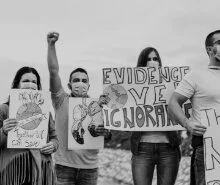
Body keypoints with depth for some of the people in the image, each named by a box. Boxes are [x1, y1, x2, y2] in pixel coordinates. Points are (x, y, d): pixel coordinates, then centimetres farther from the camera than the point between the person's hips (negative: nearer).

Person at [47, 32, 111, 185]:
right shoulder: (62, 101, 0)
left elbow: (108, 136, 6)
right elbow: (54, 71, -11)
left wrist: (106, 133, -17)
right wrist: (51, 45, -21)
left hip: (90, 167, 3)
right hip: (65, 165, -2)